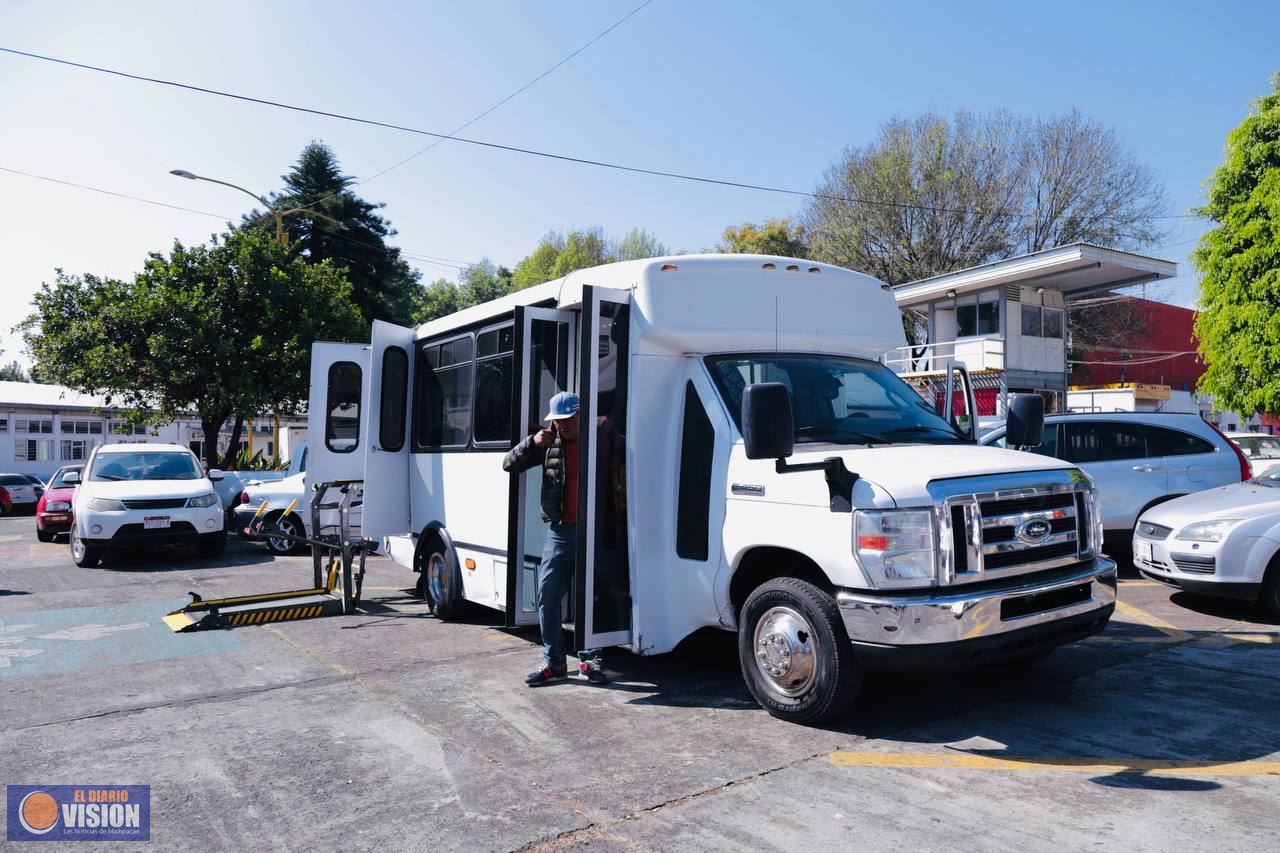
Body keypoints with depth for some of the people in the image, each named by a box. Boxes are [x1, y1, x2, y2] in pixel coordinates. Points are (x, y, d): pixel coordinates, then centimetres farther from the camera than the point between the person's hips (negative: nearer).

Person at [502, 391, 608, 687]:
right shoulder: (550, 444, 7)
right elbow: (509, 464, 6)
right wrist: (533, 442, -8)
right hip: (560, 532, 3)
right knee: (547, 598, 2)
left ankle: (590, 660, 19)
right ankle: (554, 662, 13)